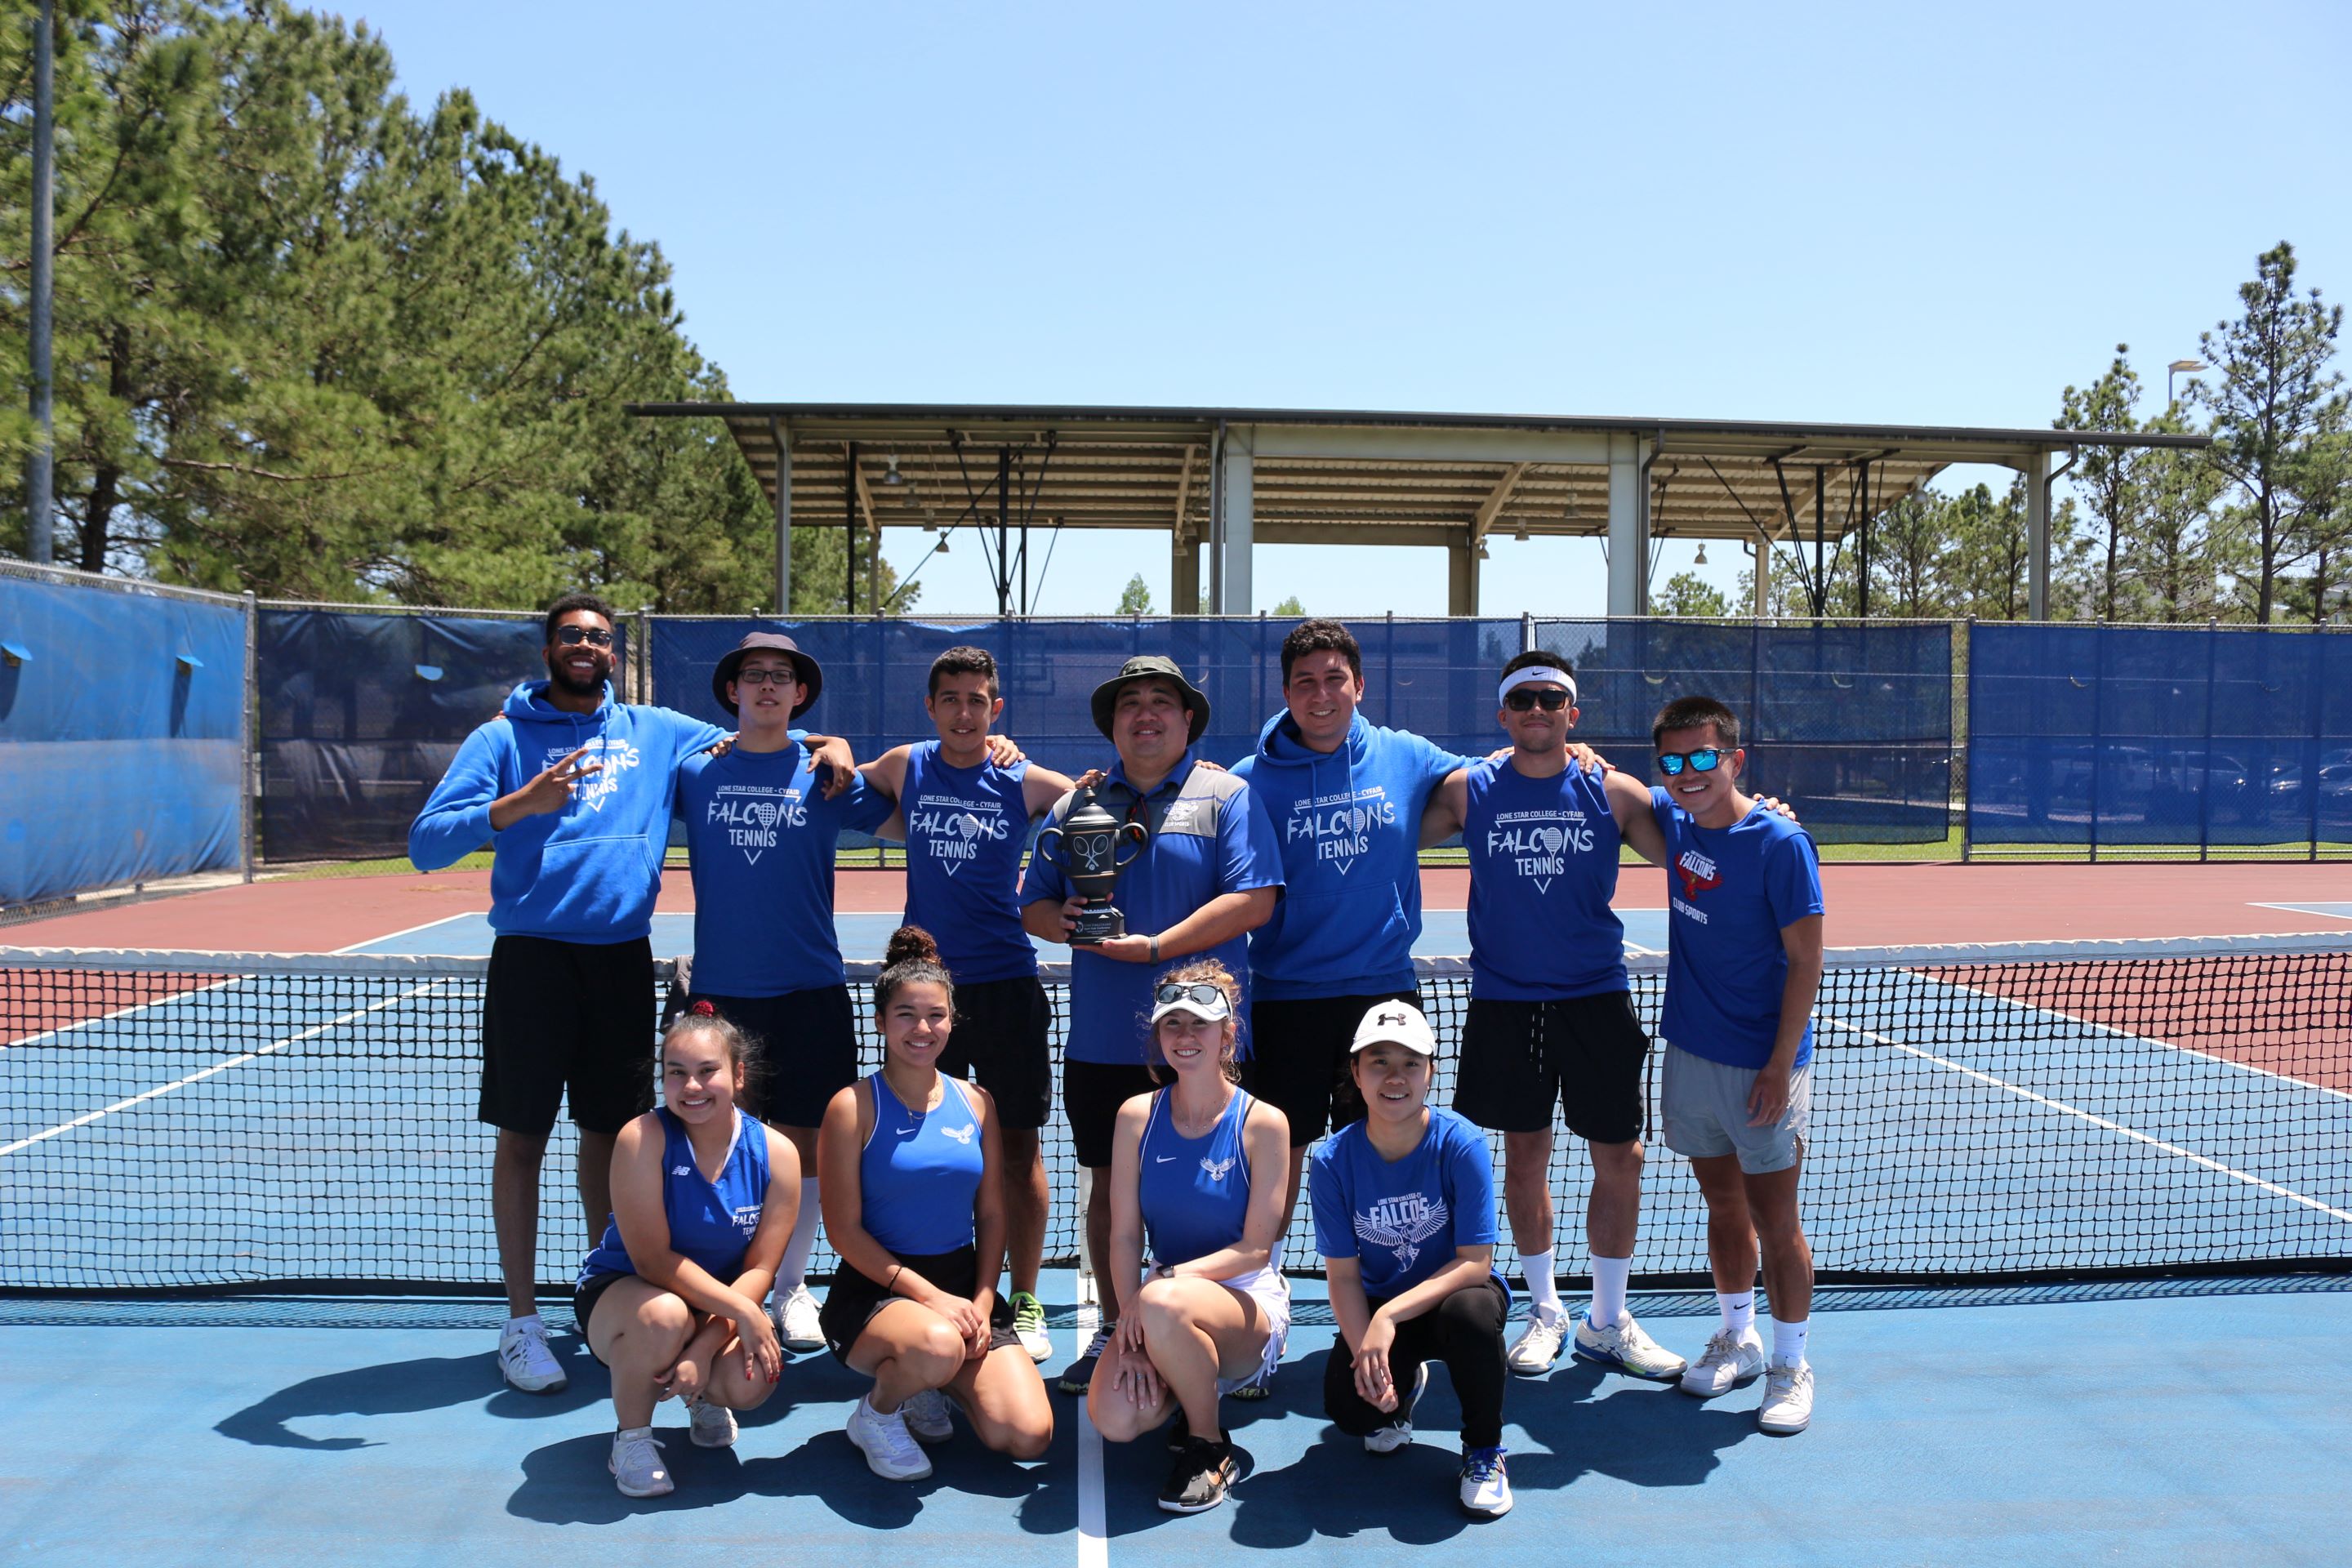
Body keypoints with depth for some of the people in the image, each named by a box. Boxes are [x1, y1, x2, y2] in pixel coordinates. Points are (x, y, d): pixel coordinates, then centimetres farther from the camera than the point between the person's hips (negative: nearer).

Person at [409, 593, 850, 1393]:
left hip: (623, 957, 3)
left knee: (611, 1132, 11)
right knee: (522, 1138, 2)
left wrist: (828, 744, -1)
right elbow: (426, 843, -6)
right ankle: (522, 1321, 14)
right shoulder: (503, 738, 1)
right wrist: (522, 803, -21)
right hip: (533, 957, -3)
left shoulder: (656, 732, 10)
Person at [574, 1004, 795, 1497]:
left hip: (722, 1308, 3)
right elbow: (653, 1259, -22)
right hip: (619, 1290, -2)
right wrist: (742, 1310, -28)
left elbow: (759, 1270, -12)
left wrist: (704, 1346, -26)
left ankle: (704, 1397, 13)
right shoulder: (643, 1138, -21)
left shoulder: (775, 1154, -13)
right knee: (663, 1315, -38)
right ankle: (631, 1435, -6)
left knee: (752, 1381, -27)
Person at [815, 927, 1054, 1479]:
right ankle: (876, 1411, -2)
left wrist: (981, 1302, -6)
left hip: (964, 1285, 4)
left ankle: (925, 1386, 18)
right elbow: (845, 1231, -9)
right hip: (874, 1292, -4)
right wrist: (930, 1295, -17)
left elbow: (992, 1213, 9)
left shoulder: (975, 1102, 7)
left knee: (1029, 1436, -13)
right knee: (939, 1345, -38)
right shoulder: (854, 1107, -7)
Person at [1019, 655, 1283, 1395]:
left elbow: (1253, 899, -11)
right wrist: (1061, 920, -10)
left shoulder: (1227, 797, 1)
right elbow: (1033, 903, 14)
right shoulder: (1074, 806, 13)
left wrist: (1157, 947, -17)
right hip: (1100, 1040, 4)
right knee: (1108, 1186, 11)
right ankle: (1114, 1329, 25)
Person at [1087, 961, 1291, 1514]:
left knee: (1164, 1304, -37)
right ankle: (1188, 1385, 12)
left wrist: (1170, 1278, -24)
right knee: (1114, 1418, -24)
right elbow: (1124, 1236, -2)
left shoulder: (1262, 1123, -9)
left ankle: (1209, 1448, -10)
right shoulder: (1137, 1116, 0)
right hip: (1162, 1288, 3)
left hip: (1249, 1299, -3)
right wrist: (1135, 1340, -14)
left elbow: (1256, 1249, -10)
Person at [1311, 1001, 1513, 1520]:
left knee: (1472, 1310, -37)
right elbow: (1343, 1274, -10)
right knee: (1348, 1407, -24)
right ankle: (1404, 1385, 18)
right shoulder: (1333, 1161, -15)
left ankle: (1484, 1450, -8)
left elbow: (1474, 1263, -21)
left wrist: (1390, 1315, -31)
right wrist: (1365, 1350, -26)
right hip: (1379, 1309, 2)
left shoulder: (1461, 1144, -21)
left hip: (1456, 1294, -2)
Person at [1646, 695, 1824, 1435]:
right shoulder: (1674, 819, 2)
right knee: (1723, 1207, 17)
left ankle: (1791, 1365, 18)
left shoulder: (1780, 843, -15)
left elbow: (1805, 961, -13)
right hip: (1689, 1056, 5)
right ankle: (1738, 1338, 33)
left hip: (1761, 1066, -5)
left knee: (1774, 1221, 3)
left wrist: (1780, 1066, -16)